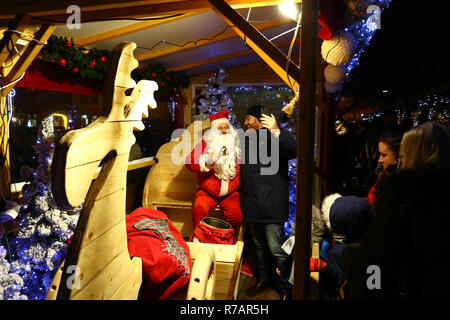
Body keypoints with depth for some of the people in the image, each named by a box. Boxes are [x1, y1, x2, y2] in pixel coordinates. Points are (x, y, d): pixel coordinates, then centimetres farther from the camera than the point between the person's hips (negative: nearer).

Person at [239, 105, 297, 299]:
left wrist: (275, 130, -31)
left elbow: (294, 151, -24)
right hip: (252, 205, 8)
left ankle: (285, 288, 11)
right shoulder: (247, 140, 18)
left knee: (276, 250, -6)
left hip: (271, 205, -7)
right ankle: (263, 279, 36)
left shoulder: (275, 137, -4)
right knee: (259, 245, 19)